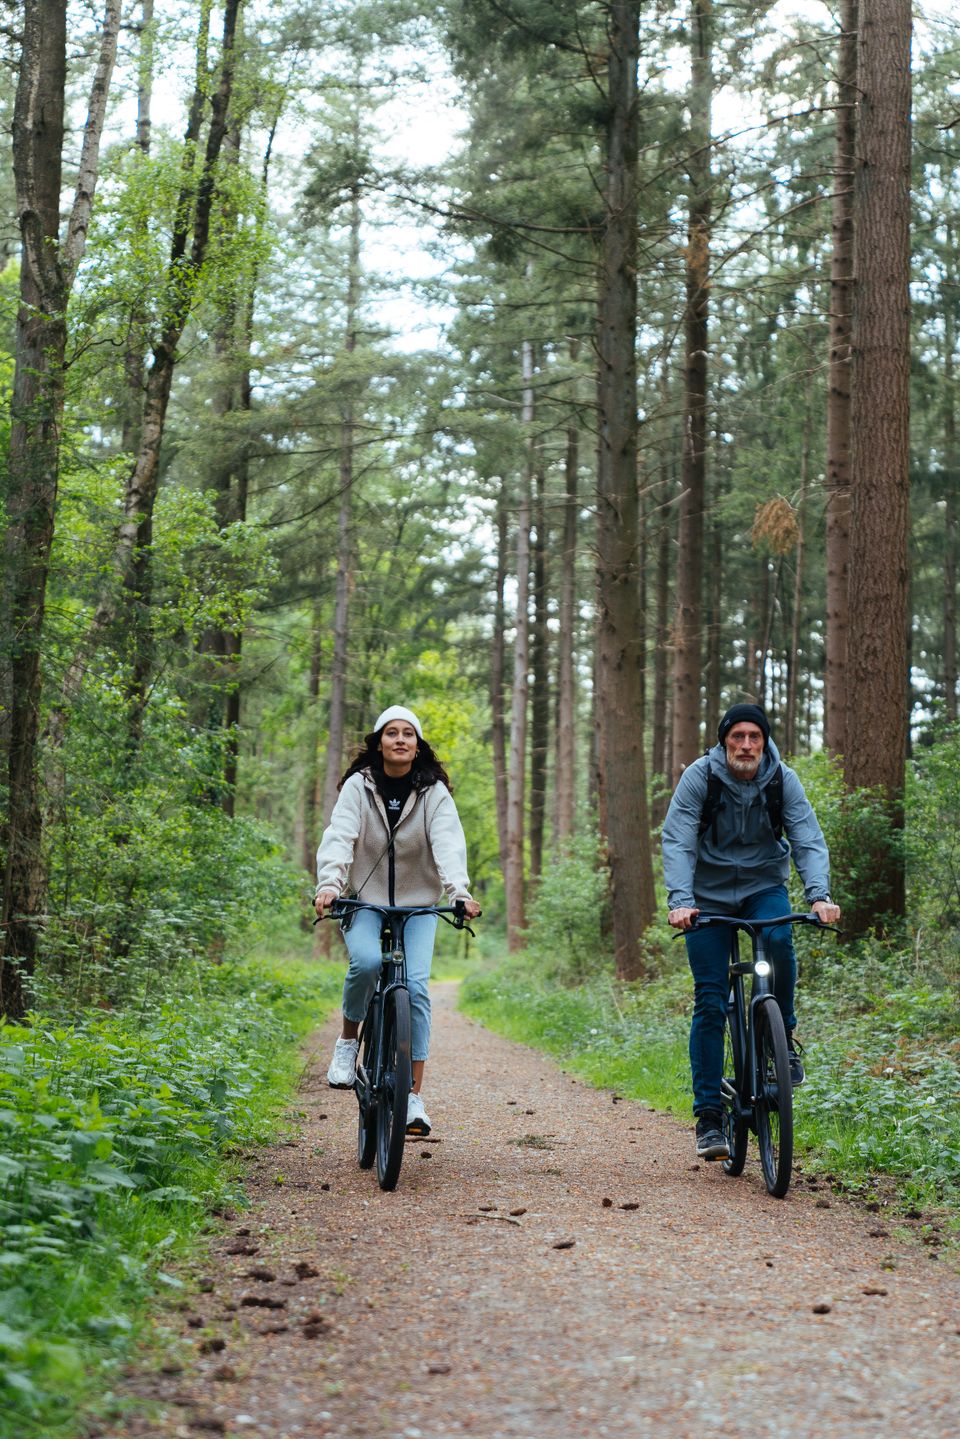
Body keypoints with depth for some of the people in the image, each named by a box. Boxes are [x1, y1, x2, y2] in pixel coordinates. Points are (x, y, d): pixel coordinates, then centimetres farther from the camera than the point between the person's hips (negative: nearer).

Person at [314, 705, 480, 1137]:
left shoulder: (434, 792, -3)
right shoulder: (358, 787, -3)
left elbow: (448, 844, -17)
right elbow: (339, 837, -16)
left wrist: (460, 892, -34)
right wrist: (329, 883, -34)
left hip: (418, 906, 1)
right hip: (364, 902, 0)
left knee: (415, 987, -15)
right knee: (366, 961, -30)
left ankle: (414, 1097, -10)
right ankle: (348, 1039, -2)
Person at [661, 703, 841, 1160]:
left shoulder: (783, 781, -10)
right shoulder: (699, 777, -15)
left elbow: (808, 840, -16)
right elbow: (677, 842, -21)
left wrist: (819, 895, -33)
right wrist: (679, 900, -36)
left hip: (764, 886, 1)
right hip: (709, 894, -1)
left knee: (778, 939, -34)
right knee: (709, 1003, -8)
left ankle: (784, 1036, -8)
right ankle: (708, 1115, -1)